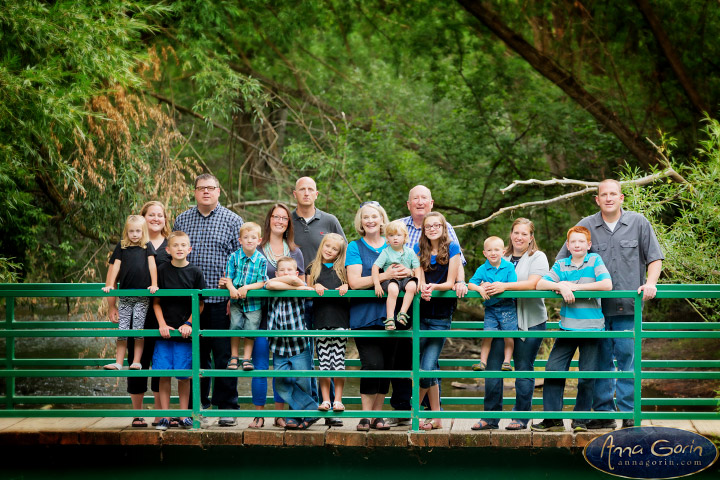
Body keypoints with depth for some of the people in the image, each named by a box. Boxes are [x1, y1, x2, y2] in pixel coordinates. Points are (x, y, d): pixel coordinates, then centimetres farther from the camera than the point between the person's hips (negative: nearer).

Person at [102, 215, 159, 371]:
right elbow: (116, 266, 5)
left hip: (142, 295, -2)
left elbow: (152, 265, 0)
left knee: (138, 328, -4)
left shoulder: (147, 246, 5)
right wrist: (110, 285, -3)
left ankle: (136, 362, -1)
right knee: (122, 329, 0)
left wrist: (154, 285, -9)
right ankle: (119, 363, 0)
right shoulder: (121, 247, 8)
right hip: (125, 294, 2)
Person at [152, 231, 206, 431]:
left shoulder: (195, 272, 1)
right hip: (165, 331, 1)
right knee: (163, 375, -1)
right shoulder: (162, 271, 2)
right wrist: (162, 324, -6)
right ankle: (165, 416, 5)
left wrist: (189, 324, -6)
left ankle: (184, 416, 11)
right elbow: (156, 302, 5)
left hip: (185, 332, -1)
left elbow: (200, 303, 4)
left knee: (184, 375, 0)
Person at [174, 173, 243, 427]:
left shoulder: (232, 221, 3)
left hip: (222, 301, -3)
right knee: (196, 356, 7)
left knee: (224, 356, -1)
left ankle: (226, 407, 6)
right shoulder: (182, 220, 12)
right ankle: (197, 404, 16)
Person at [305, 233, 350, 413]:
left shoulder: (342, 268, 12)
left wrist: (346, 286, -9)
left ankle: (338, 400, 1)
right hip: (321, 317, 1)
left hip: (340, 317, 0)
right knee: (323, 360, 0)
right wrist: (315, 287, -8)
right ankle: (325, 400, 4)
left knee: (338, 359, -2)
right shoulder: (312, 269, 13)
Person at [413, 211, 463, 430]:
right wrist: (422, 289, -23)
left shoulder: (452, 248, -2)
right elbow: (420, 279, 1)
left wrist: (433, 287, -24)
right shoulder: (420, 249, 7)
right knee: (428, 368, 2)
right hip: (422, 312, 3)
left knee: (427, 368, -9)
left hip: (441, 315, -3)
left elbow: (450, 283, -4)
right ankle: (436, 416, 12)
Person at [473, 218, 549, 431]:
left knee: (523, 369, 0)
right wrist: (485, 287, -8)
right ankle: (490, 417, 4)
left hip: (530, 321, -4)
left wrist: (505, 286, -24)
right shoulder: (502, 258, 16)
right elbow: (486, 279, 16)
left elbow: (533, 283, -14)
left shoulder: (537, 258, 1)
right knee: (492, 365, -2)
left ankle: (521, 417, 9)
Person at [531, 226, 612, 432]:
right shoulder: (561, 265, 9)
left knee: (587, 376, 0)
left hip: (591, 326, -3)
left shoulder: (595, 260, 0)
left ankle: (580, 420, 12)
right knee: (553, 369, -4)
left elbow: (607, 284, -14)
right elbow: (540, 284, 2)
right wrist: (561, 286, -16)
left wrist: (574, 286, -11)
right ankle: (553, 418, 4)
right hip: (568, 327, 3)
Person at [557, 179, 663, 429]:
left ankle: (629, 412, 2)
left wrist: (650, 283, -7)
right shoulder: (586, 226, 8)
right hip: (595, 304, 1)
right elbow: (562, 260, 11)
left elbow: (655, 257, 9)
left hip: (628, 305, -1)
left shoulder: (638, 223, 6)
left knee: (627, 356, -3)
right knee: (601, 358, 3)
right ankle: (603, 411, 8)